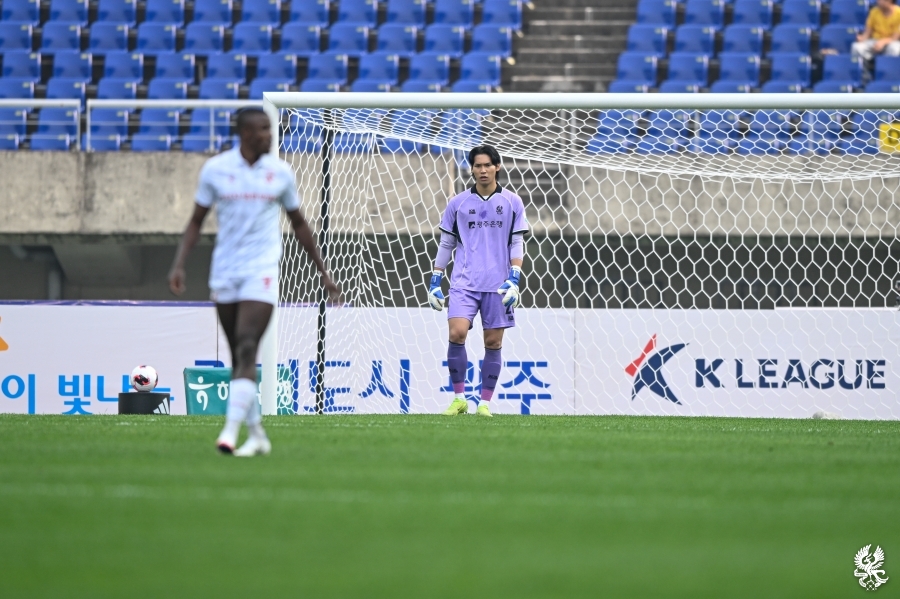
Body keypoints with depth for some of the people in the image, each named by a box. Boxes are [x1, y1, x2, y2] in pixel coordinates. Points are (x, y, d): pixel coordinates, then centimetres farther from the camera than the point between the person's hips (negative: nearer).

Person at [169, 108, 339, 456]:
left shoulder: (280, 173, 4)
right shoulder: (215, 169, 2)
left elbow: (299, 224, 16)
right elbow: (197, 221, 8)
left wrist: (323, 273, 18)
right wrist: (179, 264, -6)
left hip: (261, 272, -2)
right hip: (224, 274, 2)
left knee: (246, 349, -17)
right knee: (239, 357, 6)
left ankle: (231, 431, -25)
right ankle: (256, 434, 17)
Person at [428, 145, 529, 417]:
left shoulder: (512, 202, 5)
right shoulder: (457, 203, 8)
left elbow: (517, 243, 5)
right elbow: (446, 244, 13)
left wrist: (514, 279, -7)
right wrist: (435, 281, 10)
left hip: (498, 284, 0)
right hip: (464, 282, 0)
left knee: (493, 343, 1)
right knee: (457, 334, -16)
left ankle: (485, 403, 9)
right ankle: (458, 398, -5)